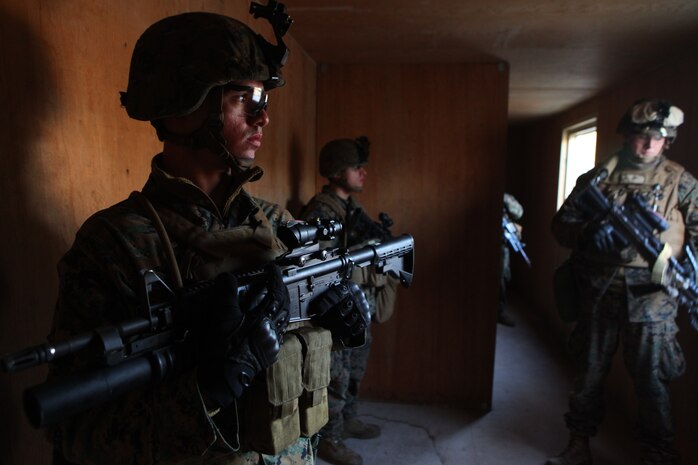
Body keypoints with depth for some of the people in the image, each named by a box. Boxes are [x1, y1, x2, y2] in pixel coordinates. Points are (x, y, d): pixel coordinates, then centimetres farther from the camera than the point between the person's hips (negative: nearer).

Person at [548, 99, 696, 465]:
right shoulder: (597, 177, 6)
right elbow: (561, 225, 3)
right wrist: (589, 233, -18)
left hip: (651, 298, -1)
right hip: (598, 294, 1)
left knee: (652, 381, 8)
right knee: (589, 372, 13)